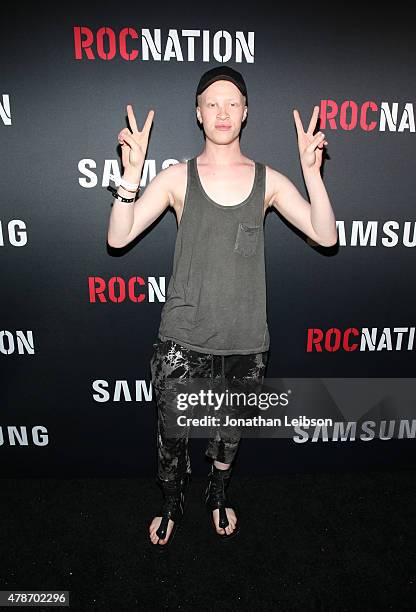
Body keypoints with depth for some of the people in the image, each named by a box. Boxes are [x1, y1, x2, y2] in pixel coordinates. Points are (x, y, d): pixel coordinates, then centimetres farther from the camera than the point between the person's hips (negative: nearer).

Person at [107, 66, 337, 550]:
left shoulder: (268, 180, 1)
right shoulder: (177, 178, -3)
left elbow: (325, 236, -6)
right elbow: (118, 238, -10)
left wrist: (311, 170, -16)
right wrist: (131, 173, -21)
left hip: (245, 341, 2)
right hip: (183, 338, -1)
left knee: (230, 431, 21)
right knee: (171, 433, 13)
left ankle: (218, 494, 51)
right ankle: (172, 505, 44)